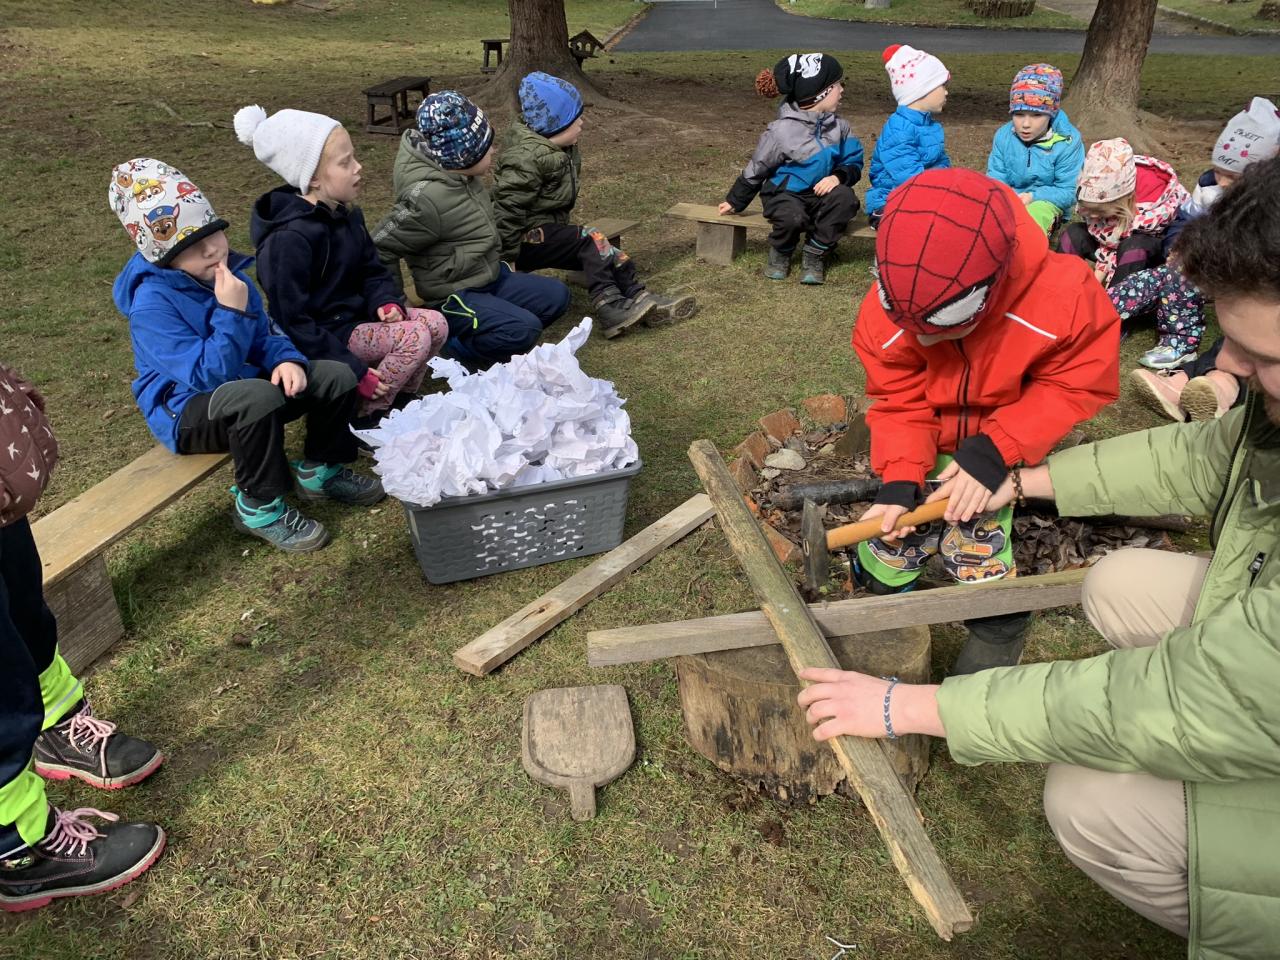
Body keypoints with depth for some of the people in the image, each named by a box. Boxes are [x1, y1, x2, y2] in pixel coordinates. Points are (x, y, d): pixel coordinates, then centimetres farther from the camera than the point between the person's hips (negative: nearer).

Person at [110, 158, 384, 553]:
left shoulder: (227, 271, 0)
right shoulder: (152, 305, -23)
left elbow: (263, 337, 8)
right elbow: (207, 375, -28)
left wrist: (286, 359, -15)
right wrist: (232, 312, -33)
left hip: (242, 387, 7)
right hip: (187, 414, -7)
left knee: (337, 376, -7)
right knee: (258, 397, -40)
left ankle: (320, 470, 12)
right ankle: (261, 508, -19)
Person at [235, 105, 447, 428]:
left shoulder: (346, 214, 4)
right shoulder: (289, 238, -23)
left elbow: (372, 270, 14)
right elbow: (293, 323, -23)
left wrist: (386, 301, -10)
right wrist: (355, 371, -24)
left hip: (356, 314, 9)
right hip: (326, 334, -8)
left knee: (436, 324, -7)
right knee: (414, 338, -22)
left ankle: (400, 398, 10)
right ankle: (363, 420, -6)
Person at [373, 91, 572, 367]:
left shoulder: (460, 176, 0)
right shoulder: (427, 198, -27)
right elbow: (381, 248, -22)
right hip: (454, 298, -9)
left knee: (556, 296, 5)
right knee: (525, 329, -28)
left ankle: (475, 333, 4)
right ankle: (451, 347, -6)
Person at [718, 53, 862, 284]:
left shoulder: (839, 126, 0)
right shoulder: (781, 131, -14)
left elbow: (853, 163, 4)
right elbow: (755, 169, -3)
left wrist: (838, 176, -20)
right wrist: (735, 202, 6)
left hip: (823, 191, 4)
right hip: (785, 193, -4)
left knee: (844, 198, -30)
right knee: (792, 217, -38)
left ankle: (814, 254, -10)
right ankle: (781, 252, -1)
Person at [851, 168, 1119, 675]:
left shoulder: (1063, 302, -32)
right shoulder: (886, 315, -25)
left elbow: (1079, 384, -19)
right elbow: (899, 403, -14)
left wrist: (994, 450, -29)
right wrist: (899, 481, -29)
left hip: (999, 453, -1)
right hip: (924, 452, 2)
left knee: (981, 565, -7)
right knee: (885, 565, 1)